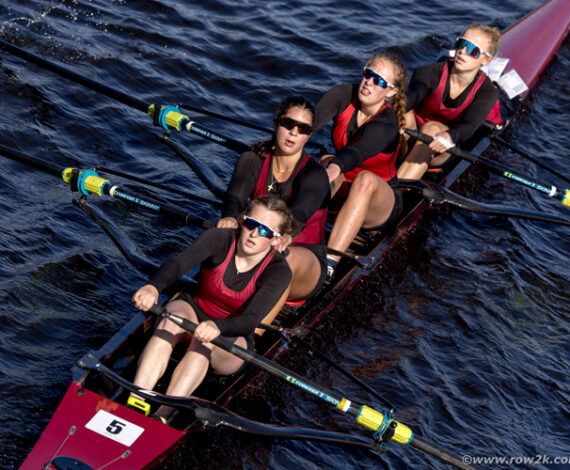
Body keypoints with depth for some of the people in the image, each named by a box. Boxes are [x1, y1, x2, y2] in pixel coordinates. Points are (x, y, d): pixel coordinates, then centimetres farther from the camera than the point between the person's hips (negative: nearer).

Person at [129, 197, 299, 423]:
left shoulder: (279, 271, -19)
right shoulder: (220, 239, -16)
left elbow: (250, 321, -32)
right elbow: (179, 263, -34)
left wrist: (217, 326, -54)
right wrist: (153, 286, -56)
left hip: (231, 337, -1)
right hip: (193, 310, 1)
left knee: (205, 340, -35)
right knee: (171, 321, -33)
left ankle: (160, 417, -46)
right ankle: (133, 404, -44)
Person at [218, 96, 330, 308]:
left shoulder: (314, 175, -12)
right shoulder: (252, 160, 0)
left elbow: (298, 214, -31)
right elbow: (235, 195, -19)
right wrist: (230, 217, -44)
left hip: (305, 266, -3)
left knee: (286, 257, -37)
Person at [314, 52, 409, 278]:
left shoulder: (386, 124, -24)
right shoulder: (344, 95, -11)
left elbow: (358, 152, -45)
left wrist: (337, 167, -67)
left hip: (380, 201, -5)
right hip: (342, 192, 5)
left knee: (366, 179, -37)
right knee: (327, 161, -25)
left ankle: (329, 263, -48)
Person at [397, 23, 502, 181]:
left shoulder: (486, 91, -12)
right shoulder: (432, 73, -12)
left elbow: (469, 126, -29)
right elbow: (411, 95, -32)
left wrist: (449, 137, -54)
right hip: (411, 137, 1)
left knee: (432, 128, -34)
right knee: (405, 116, -30)